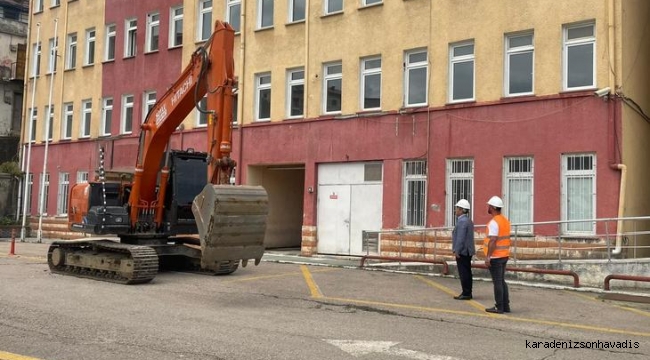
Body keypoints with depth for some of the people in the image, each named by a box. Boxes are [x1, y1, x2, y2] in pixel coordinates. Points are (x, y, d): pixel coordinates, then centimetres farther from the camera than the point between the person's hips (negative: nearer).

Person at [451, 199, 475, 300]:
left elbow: (460, 238, -22)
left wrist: (457, 251, -19)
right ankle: (467, 293, 19)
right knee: (467, 272, 13)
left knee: (464, 273, -6)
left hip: (462, 252, -10)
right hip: (467, 251, 10)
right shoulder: (468, 220, 15)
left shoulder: (462, 221, -17)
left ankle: (466, 293, -3)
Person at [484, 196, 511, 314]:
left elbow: (493, 241, -23)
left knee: (497, 282, -3)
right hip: (504, 255, 9)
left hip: (495, 257, -9)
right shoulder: (505, 220, 12)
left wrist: (488, 257, -21)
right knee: (501, 281, 15)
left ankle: (499, 307, 2)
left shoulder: (494, 222, -17)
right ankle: (506, 305, 18)